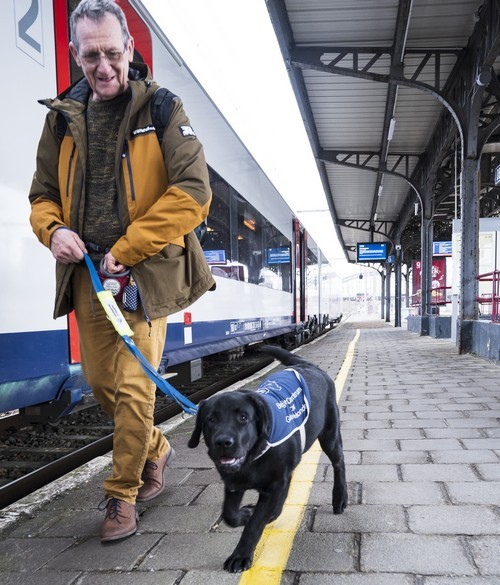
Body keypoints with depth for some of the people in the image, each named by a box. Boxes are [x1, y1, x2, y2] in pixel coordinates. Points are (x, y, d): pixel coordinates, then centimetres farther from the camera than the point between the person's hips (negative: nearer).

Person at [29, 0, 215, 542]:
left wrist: (127, 250, -16)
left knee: (134, 386, -7)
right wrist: (53, 230, -6)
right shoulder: (63, 117, 11)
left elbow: (193, 191, -13)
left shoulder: (162, 110, -3)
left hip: (145, 272, -5)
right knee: (100, 382, 12)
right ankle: (154, 448, 38)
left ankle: (122, 495, 14)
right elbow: (43, 195, 18)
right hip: (87, 272, 6)